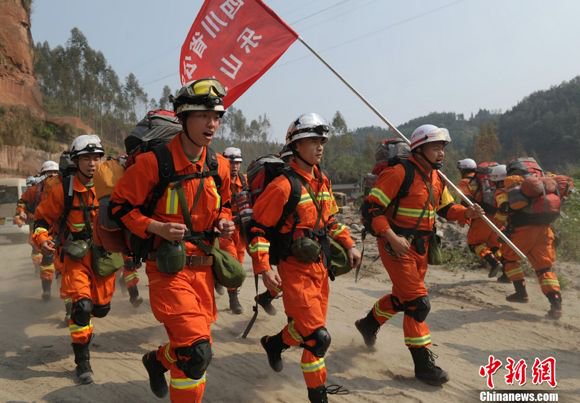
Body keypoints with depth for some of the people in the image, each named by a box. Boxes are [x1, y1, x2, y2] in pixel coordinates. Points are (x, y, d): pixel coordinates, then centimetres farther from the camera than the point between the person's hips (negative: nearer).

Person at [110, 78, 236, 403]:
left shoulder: (220, 166, 2)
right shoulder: (154, 162, -16)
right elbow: (120, 205, -8)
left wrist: (224, 223, -3)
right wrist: (156, 227, -21)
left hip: (203, 266, 6)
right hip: (169, 268, -6)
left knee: (196, 343, 19)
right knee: (196, 350, -14)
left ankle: (159, 360, 51)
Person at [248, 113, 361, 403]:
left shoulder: (323, 181, 8)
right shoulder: (284, 185, -17)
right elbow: (257, 227, -15)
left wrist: (349, 245, 12)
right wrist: (263, 268, -20)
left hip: (320, 265, 8)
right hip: (295, 269, -8)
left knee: (306, 327, 16)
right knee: (318, 337, -6)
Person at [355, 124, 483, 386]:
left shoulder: (436, 176, 8)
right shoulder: (399, 173, -18)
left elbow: (446, 208, 16)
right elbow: (373, 208, -20)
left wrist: (467, 213, -4)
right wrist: (392, 238, -27)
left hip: (421, 245, 9)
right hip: (397, 245, -9)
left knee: (403, 296, 22)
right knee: (418, 302, -8)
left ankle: (368, 324, 46)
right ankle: (423, 364, 5)